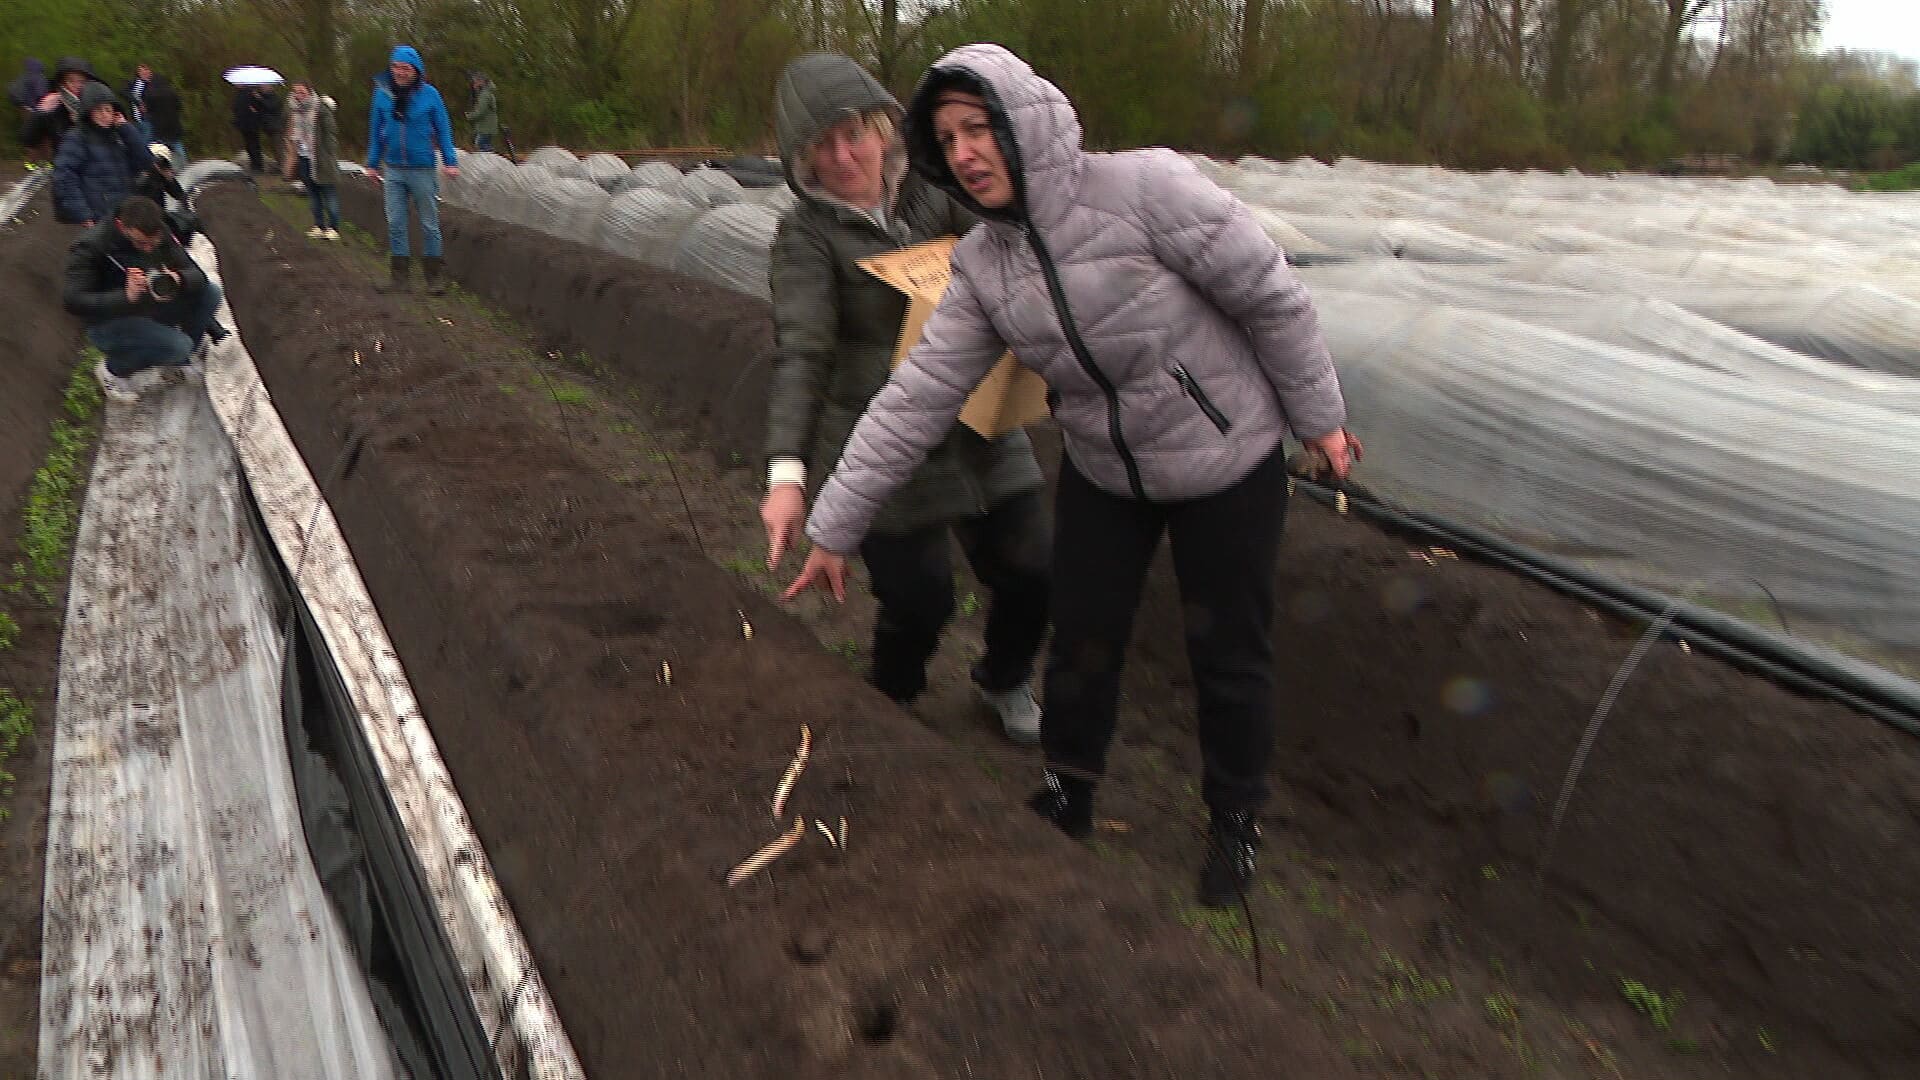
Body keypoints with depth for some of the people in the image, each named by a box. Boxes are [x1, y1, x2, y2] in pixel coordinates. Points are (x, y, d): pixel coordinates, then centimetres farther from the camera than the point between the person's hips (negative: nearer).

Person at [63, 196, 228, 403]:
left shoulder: (159, 235, -9)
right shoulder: (89, 247, -24)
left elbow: (197, 274, -13)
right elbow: (73, 301, -30)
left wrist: (179, 279, -39)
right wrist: (126, 296, -46)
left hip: (150, 311, 6)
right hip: (109, 322, -6)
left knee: (210, 293, -12)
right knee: (178, 345, -29)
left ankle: (179, 357, 8)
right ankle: (113, 369, 1)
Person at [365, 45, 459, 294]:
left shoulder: (429, 94, -5)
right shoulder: (382, 93, 3)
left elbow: (443, 129, 1)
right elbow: (375, 131, 10)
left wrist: (450, 161, -7)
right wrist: (372, 163, 11)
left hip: (422, 168, -3)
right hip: (393, 170, 3)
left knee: (429, 224, 5)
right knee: (395, 224, 3)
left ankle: (433, 278, 14)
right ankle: (399, 278, 9)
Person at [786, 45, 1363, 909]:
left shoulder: (1144, 188, -26)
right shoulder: (982, 267, -10)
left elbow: (1271, 294, -17)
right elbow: (918, 397, -10)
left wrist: (1318, 413, -6)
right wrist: (835, 526, -11)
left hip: (1227, 464, -4)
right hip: (1102, 473, 4)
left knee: (1228, 652, 10)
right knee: (1081, 639, 12)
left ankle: (1235, 818, 36)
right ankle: (1068, 793, 39)